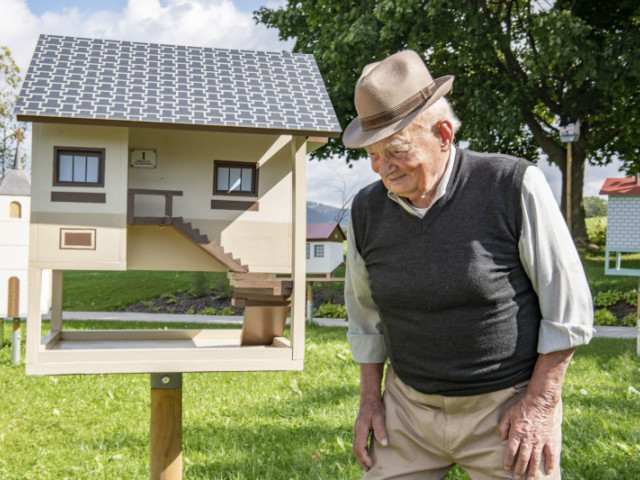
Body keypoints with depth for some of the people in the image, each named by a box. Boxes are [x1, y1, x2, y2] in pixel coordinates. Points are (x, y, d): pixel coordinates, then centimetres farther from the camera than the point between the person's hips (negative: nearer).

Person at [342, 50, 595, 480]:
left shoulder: (513, 186, -15)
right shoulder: (367, 210, -2)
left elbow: (569, 307, -9)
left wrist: (540, 404, -11)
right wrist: (370, 398, 10)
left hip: (507, 409, -3)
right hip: (409, 406, 4)